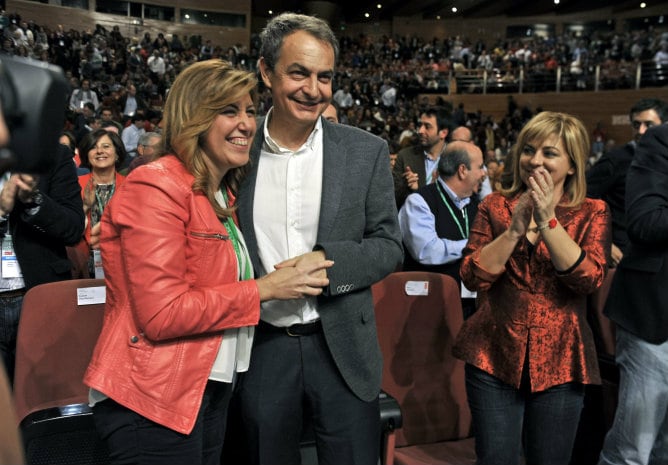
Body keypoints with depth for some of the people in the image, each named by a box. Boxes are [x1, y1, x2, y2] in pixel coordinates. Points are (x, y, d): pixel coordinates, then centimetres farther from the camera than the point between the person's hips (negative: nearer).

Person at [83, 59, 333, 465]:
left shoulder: (223, 194, 12)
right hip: (155, 399, -8)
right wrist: (265, 288, -17)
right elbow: (161, 314, -22)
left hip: (212, 391, 9)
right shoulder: (157, 187, -16)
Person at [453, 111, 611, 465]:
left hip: (559, 360, 0)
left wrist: (548, 220, -19)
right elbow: (472, 276, -6)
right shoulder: (494, 206, 4)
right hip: (494, 355, 0)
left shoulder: (591, 213, 2)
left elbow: (589, 279, -14)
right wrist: (516, 227, -16)